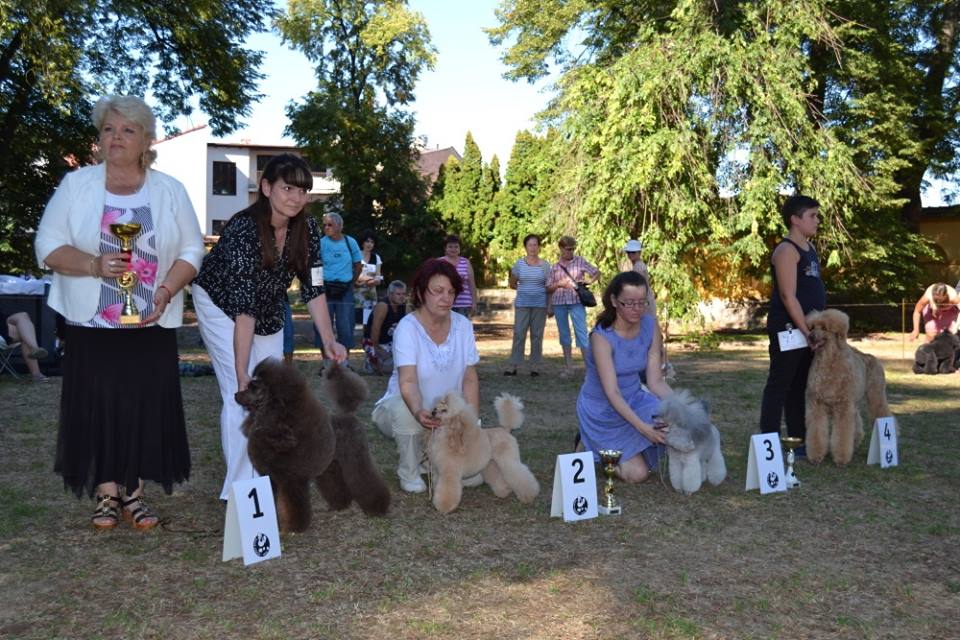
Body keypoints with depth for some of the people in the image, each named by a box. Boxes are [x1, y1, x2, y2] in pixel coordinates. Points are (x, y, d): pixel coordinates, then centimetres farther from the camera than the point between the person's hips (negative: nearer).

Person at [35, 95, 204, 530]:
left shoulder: (169, 191, 5)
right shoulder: (76, 184, 2)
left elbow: (191, 249, 3)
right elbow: (48, 245, -2)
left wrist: (166, 291, -13)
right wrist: (95, 265, -20)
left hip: (151, 324, 1)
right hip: (91, 323, 0)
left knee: (147, 407, 1)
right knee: (96, 407, 2)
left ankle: (134, 494, 15)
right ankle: (106, 494, 16)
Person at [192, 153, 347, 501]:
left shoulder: (307, 229, -18)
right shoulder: (243, 230, -35)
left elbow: (313, 288, -13)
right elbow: (243, 306, -38)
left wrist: (329, 340, -25)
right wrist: (242, 375, -39)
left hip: (269, 308, 6)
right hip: (221, 305, -6)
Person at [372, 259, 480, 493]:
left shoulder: (462, 325, -7)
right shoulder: (407, 327, -20)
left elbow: (470, 379, -6)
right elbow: (408, 382, -31)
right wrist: (419, 411, -52)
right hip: (403, 406, -3)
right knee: (405, 409, -39)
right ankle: (408, 473, -12)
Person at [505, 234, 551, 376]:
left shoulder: (545, 265, 3)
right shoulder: (519, 263, 4)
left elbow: (549, 287, 5)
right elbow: (512, 284, 14)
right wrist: (525, 289, 7)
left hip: (540, 304, 0)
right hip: (522, 304, 0)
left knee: (537, 335, 3)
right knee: (519, 333, -4)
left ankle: (534, 366, 11)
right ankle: (514, 366, 0)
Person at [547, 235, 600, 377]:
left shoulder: (580, 262, 3)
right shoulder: (555, 267, 8)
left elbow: (597, 273, 9)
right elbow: (548, 289, 9)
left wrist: (590, 281, -11)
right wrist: (558, 284, -11)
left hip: (576, 301, -3)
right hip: (558, 303, 3)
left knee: (581, 333, -10)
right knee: (564, 334, 8)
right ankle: (568, 367, 17)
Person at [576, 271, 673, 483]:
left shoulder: (650, 326, -11)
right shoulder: (602, 336, -27)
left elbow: (655, 381, -9)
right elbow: (612, 393, -31)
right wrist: (642, 427, -42)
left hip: (634, 399, 5)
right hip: (602, 410, -5)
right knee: (637, 474, -13)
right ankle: (591, 446, 16)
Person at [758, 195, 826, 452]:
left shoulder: (810, 248, 15)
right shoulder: (787, 250, -13)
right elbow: (788, 296, -19)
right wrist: (807, 332, -19)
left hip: (808, 326, 9)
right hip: (788, 327, -9)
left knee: (799, 386, 13)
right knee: (780, 384, -5)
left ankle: (799, 440, 21)